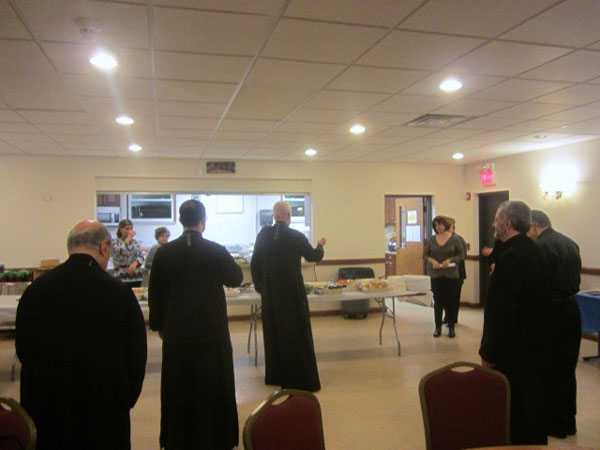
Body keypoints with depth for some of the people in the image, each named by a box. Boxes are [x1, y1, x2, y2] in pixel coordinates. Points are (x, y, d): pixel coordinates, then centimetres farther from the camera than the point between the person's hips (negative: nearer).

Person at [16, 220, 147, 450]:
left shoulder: (35, 289, -7)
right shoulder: (120, 293, -17)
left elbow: (22, 349, 5)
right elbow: (136, 356, -9)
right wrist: (126, 400, 8)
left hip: (45, 408, 3)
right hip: (104, 409, -3)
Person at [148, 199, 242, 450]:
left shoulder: (164, 252, -5)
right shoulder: (216, 251, -11)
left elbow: (155, 293, 2)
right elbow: (236, 279, 5)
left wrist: (159, 325, 13)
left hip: (178, 330, 2)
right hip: (212, 330, -1)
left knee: (179, 386, 13)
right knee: (213, 385, 11)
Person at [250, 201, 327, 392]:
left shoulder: (263, 235, -2)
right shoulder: (296, 236, -11)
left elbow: (254, 264, 3)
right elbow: (314, 256, 3)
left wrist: (260, 287, 14)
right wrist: (320, 245, 24)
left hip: (270, 293, 4)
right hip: (293, 293, -4)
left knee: (273, 332, 17)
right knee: (297, 333, 5)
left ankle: (276, 375, 27)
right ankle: (302, 379, 9)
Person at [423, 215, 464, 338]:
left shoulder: (454, 239, -3)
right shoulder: (432, 240, 4)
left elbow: (461, 255, -2)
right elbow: (425, 254, 7)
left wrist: (450, 260, -17)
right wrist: (431, 260, -13)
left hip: (451, 274, -2)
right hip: (436, 275, 2)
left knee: (451, 301, 4)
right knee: (438, 301, 5)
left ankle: (451, 327, 16)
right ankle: (438, 327, 14)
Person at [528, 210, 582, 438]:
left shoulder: (541, 246, -16)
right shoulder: (570, 243, 10)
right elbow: (575, 279, 15)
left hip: (552, 310, -8)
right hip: (572, 308, 8)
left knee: (550, 369, 5)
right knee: (567, 369, 16)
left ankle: (555, 424, 16)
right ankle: (568, 422, 27)